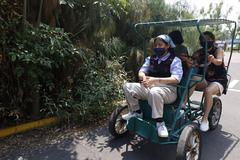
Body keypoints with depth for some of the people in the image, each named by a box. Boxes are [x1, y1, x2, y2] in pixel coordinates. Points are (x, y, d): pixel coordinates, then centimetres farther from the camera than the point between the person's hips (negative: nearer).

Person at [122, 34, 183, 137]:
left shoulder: (175, 60, -3)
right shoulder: (151, 59, 13)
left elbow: (176, 79, -15)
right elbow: (141, 72, 11)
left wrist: (155, 80, -25)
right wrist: (144, 77, -15)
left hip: (168, 90, -5)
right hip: (150, 87, 6)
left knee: (154, 92, -41)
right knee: (127, 86, -10)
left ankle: (159, 122, -23)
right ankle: (136, 112, 5)